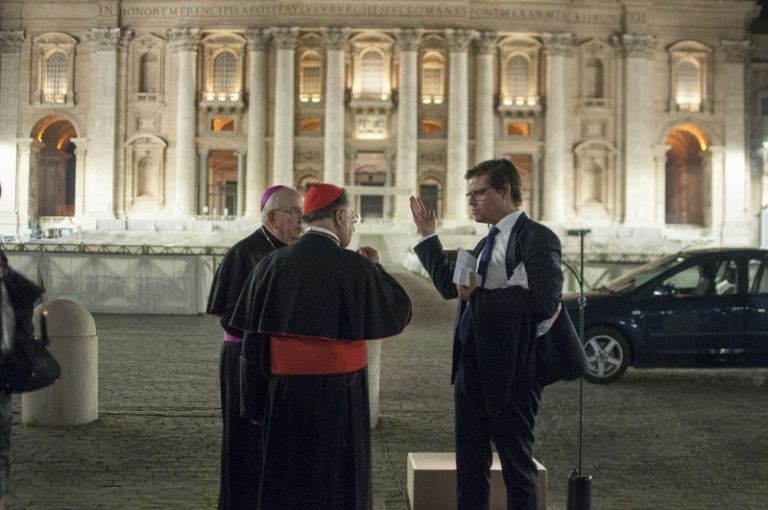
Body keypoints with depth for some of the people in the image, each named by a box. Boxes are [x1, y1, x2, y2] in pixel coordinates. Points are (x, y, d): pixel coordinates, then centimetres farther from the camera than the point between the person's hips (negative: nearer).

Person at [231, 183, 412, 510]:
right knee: (337, 477, 10)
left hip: (285, 387, 3)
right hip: (339, 389, -3)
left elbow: (252, 330, -1)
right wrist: (377, 270, 12)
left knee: (286, 475, 15)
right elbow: (398, 314, -1)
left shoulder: (273, 263, -3)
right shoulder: (357, 267, -12)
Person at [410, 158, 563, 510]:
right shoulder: (488, 242, 14)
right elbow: (451, 287, 18)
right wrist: (428, 236, 16)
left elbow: (545, 303, -23)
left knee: (517, 464, 6)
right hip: (471, 367, 8)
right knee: (469, 464, 16)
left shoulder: (537, 238, -12)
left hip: (511, 372, -8)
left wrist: (479, 295, -17)